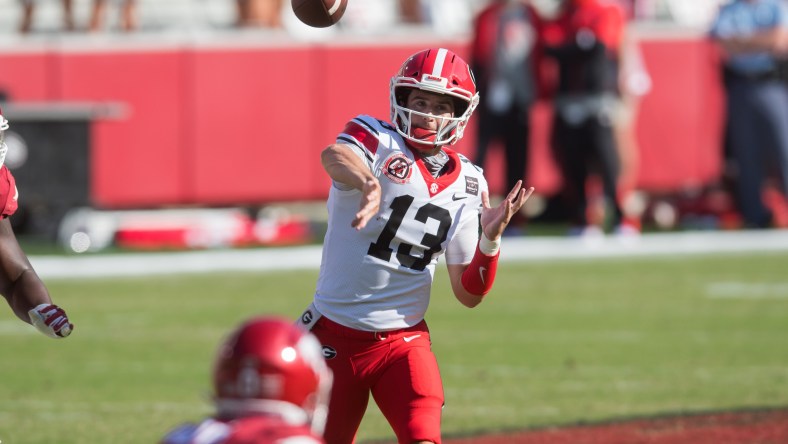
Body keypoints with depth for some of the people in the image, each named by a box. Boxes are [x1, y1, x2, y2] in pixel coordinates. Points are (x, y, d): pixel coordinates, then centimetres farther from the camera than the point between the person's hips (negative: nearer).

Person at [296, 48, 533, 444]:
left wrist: (490, 239, -14)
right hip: (335, 336, -2)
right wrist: (369, 183, -58)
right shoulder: (375, 141, -8)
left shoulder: (466, 185, 4)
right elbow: (334, 156, -36)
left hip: (405, 340, 2)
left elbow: (469, 295, 4)